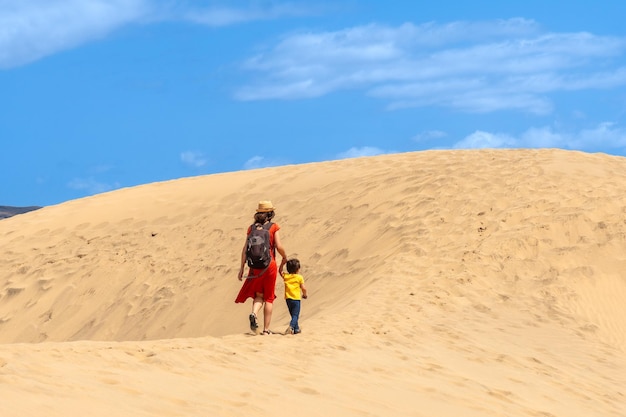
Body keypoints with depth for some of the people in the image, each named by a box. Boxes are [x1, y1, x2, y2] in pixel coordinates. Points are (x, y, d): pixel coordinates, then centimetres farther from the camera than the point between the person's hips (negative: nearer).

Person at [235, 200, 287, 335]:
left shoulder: (252, 228, 5)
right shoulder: (273, 227, -4)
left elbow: (245, 249, 1)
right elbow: (279, 246, -10)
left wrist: (242, 267, 6)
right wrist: (284, 258, 9)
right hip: (269, 265, -2)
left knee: (258, 295, 16)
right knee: (269, 297, 9)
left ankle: (254, 314, -14)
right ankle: (266, 329, 8)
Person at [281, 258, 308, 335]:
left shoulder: (285, 276, 4)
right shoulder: (299, 277, -6)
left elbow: (280, 271, 24)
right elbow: (303, 288, -7)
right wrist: (304, 294, 12)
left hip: (288, 299, 5)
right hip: (296, 299, -5)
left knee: (293, 315, 19)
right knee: (295, 315, -6)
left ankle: (296, 328, 25)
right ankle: (291, 326, -28)